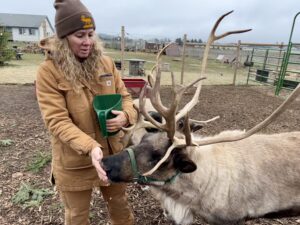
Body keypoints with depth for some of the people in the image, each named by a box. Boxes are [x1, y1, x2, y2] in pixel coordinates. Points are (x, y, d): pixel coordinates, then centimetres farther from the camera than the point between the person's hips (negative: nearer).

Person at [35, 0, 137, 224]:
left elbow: (124, 96, 3)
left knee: (120, 206, 26)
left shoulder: (106, 63, -2)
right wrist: (90, 147, -33)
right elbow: (56, 121, -20)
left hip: (113, 154, 4)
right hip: (74, 163, -3)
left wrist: (126, 115, -20)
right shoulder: (49, 71, -15)